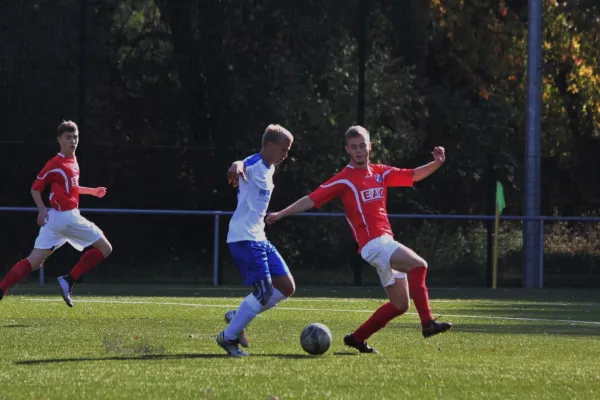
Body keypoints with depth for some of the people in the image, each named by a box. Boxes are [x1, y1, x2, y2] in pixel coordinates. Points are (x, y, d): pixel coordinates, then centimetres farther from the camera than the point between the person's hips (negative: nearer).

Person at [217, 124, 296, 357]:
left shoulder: (268, 170, 15)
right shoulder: (254, 165, -14)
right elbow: (242, 166, -40)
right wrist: (236, 168, -62)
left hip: (259, 239, 10)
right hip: (243, 238, -10)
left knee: (287, 287, 5)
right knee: (264, 291, -15)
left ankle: (237, 317, 15)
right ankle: (229, 337, -2)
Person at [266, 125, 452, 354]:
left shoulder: (380, 172, 14)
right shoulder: (344, 179, -4)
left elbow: (413, 176, 21)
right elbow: (312, 199, -6)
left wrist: (436, 163, 4)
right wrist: (281, 214, -13)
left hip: (386, 242, 8)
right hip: (373, 243, -8)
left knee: (400, 305, 9)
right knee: (418, 265, -26)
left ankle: (357, 338, 18)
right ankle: (427, 323, -30)